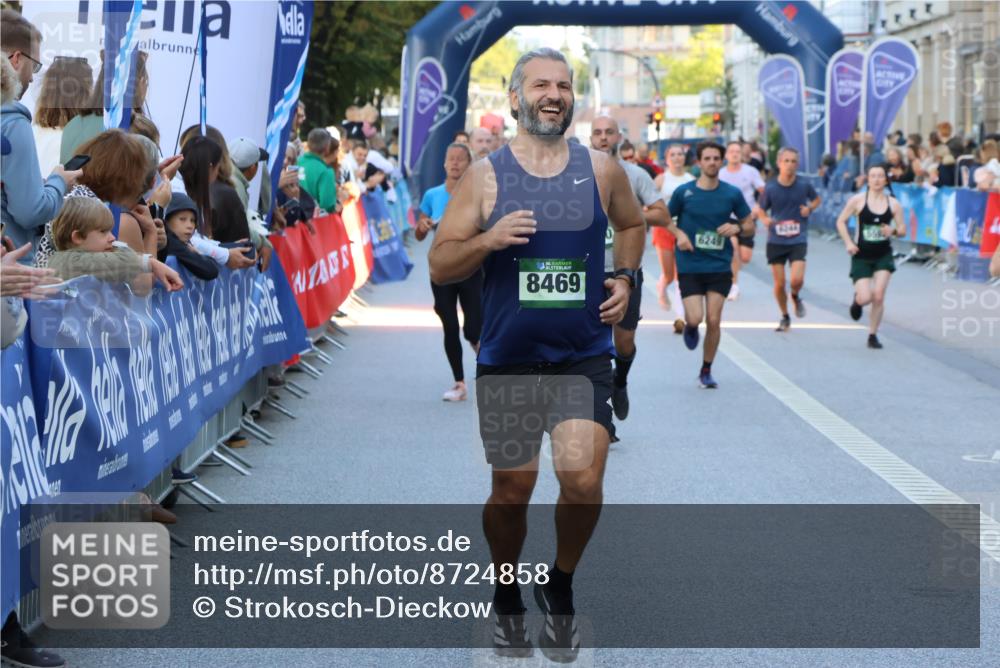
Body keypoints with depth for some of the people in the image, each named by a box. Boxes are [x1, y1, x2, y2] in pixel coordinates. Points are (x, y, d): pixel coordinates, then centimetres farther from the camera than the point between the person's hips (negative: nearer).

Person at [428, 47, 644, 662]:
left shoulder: (602, 170, 3)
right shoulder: (485, 177, -2)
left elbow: (632, 224, 22)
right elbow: (440, 266, -2)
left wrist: (625, 277, 5)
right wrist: (487, 240, -20)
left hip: (584, 356, 0)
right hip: (508, 358, 0)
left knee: (583, 478, -15)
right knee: (512, 489, 9)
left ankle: (561, 585, 12)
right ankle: (507, 599, 33)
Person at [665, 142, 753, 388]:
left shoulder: (732, 193, 0)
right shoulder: (683, 192, -3)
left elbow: (749, 223, 10)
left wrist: (737, 228, -12)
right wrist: (679, 234, -10)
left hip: (720, 266, 1)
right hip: (689, 266, -1)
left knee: (713, 320, -2)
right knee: (695, 318, -12)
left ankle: (706, 371, 16)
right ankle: (689, 326, 28)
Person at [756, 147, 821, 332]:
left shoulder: (804, 185, -4)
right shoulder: (770, 188, -5)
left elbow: (817, 199, 15)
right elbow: (762, 209, 8)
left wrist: (810, 208, -6)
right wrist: (765, 219, -14)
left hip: (798, 240, -1)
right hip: (775, 240, 1)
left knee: (797, 280, -17)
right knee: (779, 283, 3)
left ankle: (796, 297, 20)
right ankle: (785, 317, 27)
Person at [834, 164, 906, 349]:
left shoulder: (893, 204, 0)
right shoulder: (858, 200, -5)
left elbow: (902, 229, 5)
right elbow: (841, 221, 1)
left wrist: (893, 231, -17)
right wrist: (848, 243, -10)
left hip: (883, 255, 1)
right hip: (862, 255, -1)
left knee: (878, 296, -9)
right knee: (865, 298, -10)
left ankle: (873, 335, 7)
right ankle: (857, 300, 30)